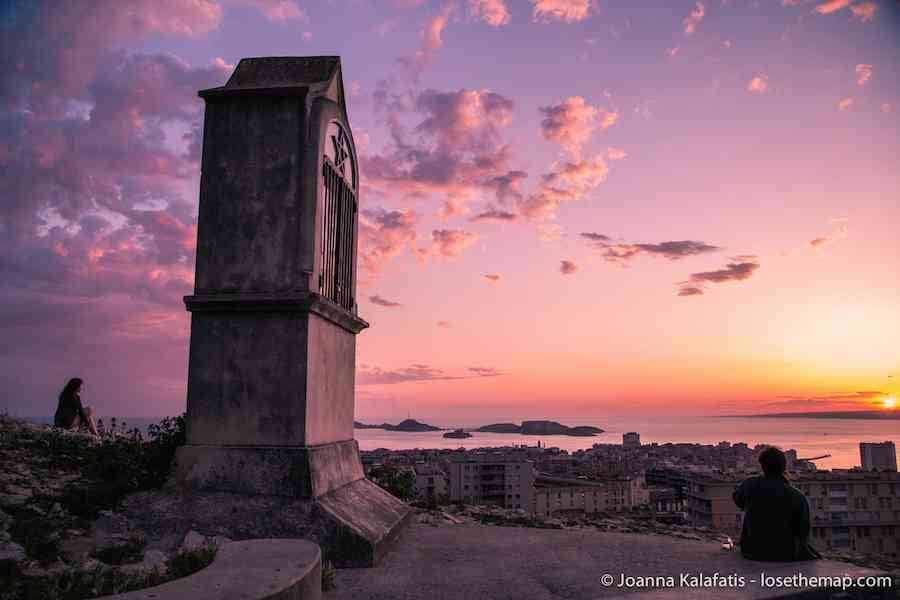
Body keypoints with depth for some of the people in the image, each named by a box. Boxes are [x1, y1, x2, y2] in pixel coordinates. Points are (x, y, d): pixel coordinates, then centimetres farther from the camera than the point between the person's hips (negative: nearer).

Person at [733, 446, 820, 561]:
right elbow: (803, 532, -8)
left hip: (752, 552, 2)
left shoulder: (750, 485, -13)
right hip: (786, 555, -2)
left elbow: (738, 500, 10)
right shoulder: (797, 497, -18)